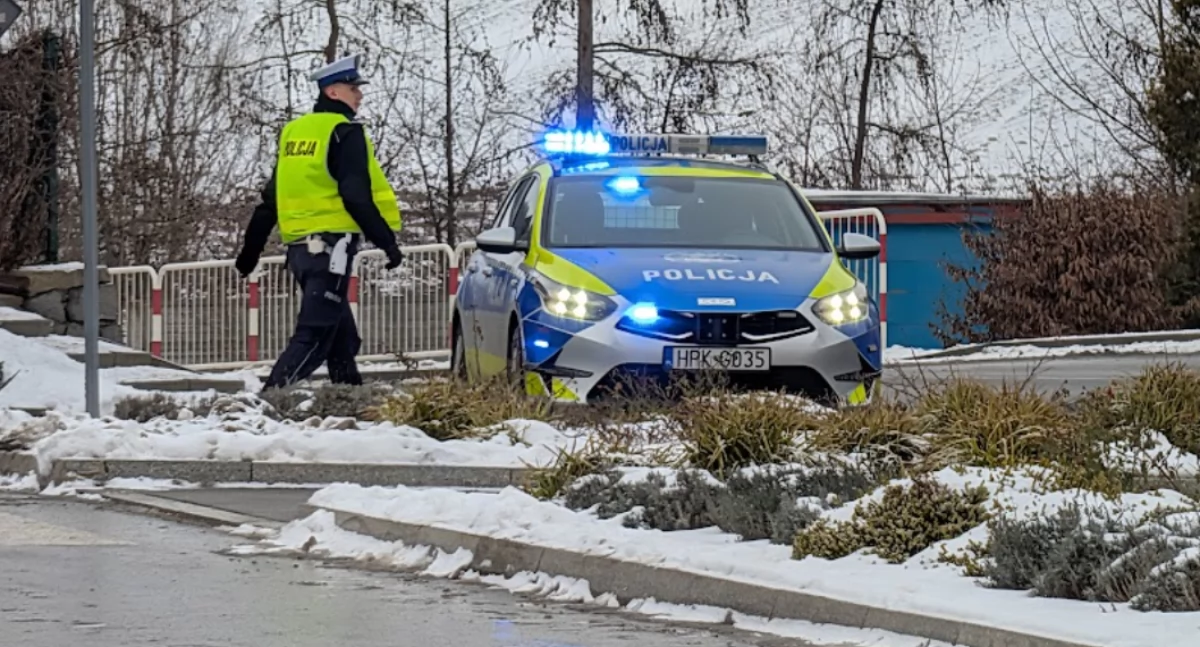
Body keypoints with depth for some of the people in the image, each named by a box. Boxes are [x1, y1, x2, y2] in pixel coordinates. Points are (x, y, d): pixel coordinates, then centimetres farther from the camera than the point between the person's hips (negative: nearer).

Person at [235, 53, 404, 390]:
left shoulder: (294, 132, 16)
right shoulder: (344, 133, -7)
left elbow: (270, 199, 19)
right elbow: (357, 197, -17)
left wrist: (251, 249, 24)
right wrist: (387, 241, -13)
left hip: (299, 245, 8)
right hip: (331, 242, -8)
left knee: (342, 336, 17)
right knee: (314, 336, -11)